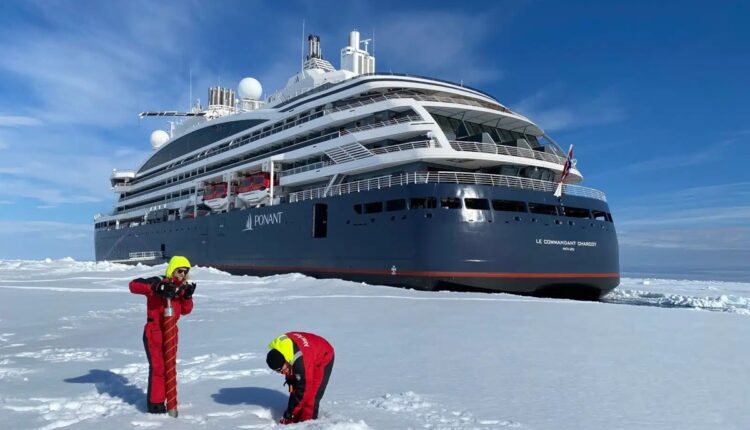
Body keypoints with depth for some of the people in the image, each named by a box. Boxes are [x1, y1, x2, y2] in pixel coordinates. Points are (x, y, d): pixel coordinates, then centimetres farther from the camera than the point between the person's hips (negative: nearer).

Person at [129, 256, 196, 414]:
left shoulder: (181, 288, 6)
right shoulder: (157, 282, -15)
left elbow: (185, 310, 6)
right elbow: (133, 285, -28)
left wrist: (188, 295, -12)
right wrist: (156, 288, -40)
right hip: (154, 333, -7)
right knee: (158, 368, -5)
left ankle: (159, 399, 32)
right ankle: (155, 403, 7)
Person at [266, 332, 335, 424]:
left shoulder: (301, 361, -42)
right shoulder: (277, 349, -22)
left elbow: (302, 391, -33)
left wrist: (289, 414, -26)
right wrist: (290, 382, -3)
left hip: (323, 356, -7)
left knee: (310, 395, -15)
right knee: (295, 389, 4)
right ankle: (295, 420, 15)